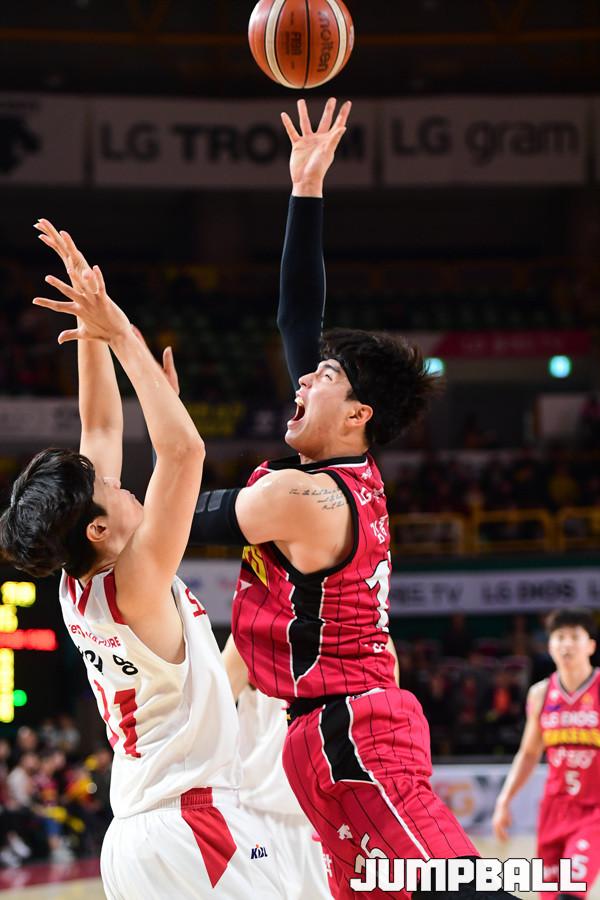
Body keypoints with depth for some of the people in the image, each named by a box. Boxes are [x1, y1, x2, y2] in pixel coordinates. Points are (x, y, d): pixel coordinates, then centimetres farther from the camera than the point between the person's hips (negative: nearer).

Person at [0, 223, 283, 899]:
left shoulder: (76, 586, 7)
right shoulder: (133, 584, -15)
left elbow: (102, 429, 13)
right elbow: (183, 449, -23)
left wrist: (90, 316, 10)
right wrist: (120, 335, -19)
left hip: (129, 838, 9)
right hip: (194, 826, -9)